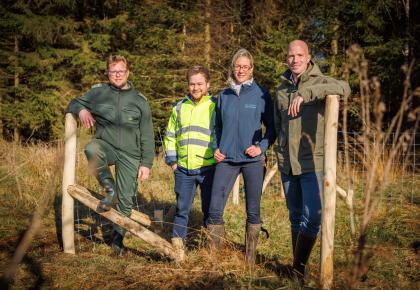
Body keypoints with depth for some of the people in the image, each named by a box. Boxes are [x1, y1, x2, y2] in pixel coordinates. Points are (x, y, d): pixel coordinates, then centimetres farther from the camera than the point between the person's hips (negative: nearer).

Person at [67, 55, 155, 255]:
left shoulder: (140, 100, 4)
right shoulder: (98, 92, 4)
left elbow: (147, 136, 6)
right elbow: (74, 103, 15)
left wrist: (146, 163, 0)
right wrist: (81, 110, -10)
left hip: (130, 155, 0)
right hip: (106, 146, 0)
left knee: (126, 200, 2)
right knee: (91, 149, -36)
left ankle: (118, 236, 24)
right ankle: (109, 188, -16)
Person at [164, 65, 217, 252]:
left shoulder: (215, 107, 0)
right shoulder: (179, 107, 10)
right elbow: (170, 136, 17)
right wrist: (172, 160, 9)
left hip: (208, 168, -3)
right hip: (183, 169, 3)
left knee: (210, 209, 7)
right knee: (182, 208, 10)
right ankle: (177, 241, 22)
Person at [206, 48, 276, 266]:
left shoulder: (261, 94, 0)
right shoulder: (223, 96, 10)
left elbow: (271, 126, 4)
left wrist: (262, 147, -9)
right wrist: (216, 148, 6)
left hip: (253, 160, -2)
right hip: (226, 159, 3)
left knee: (253, 211, 5)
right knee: (215, 209, -2)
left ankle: (250, 260, 17)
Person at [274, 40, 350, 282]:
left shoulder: (319, 82, -5)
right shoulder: (282, 89, 12)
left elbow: (344, 87, -28)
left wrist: (305, 94, -34)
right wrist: (280, 154, 13)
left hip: (313, 162, -5)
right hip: (287, 164, 5)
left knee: (312, 217, -9)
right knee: (296, 217, 13)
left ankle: (299, 268, 4)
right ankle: (298, 267, 24)